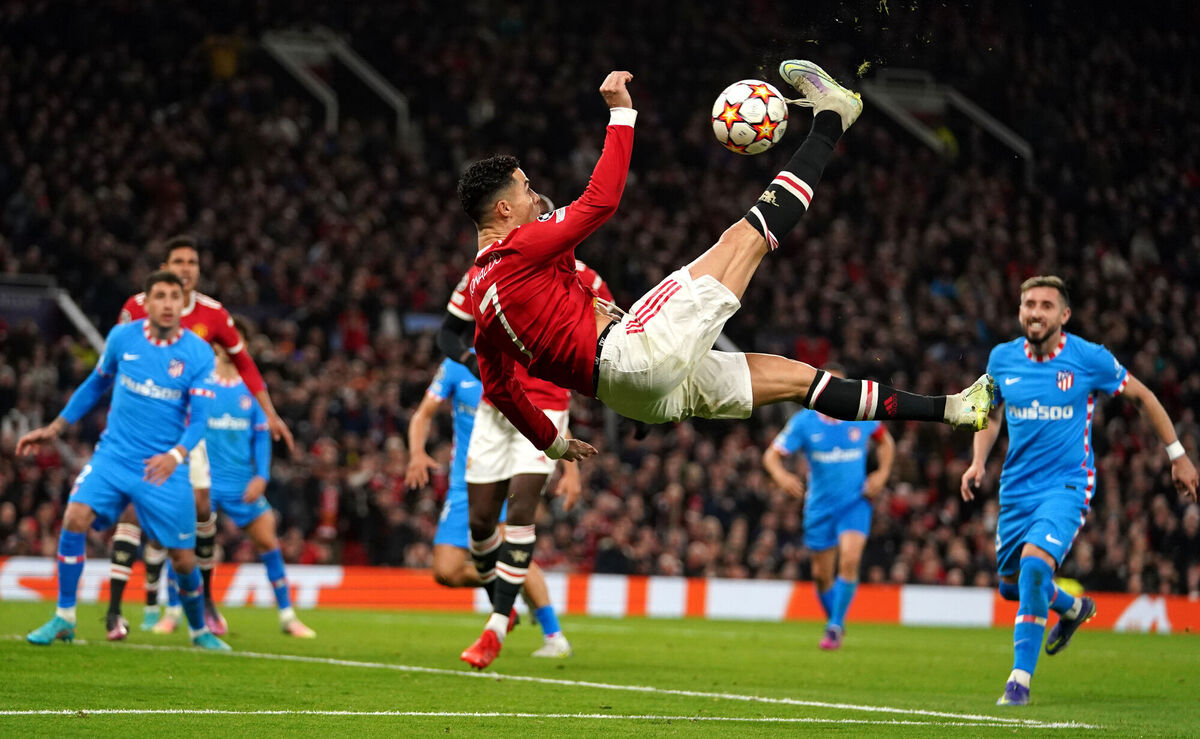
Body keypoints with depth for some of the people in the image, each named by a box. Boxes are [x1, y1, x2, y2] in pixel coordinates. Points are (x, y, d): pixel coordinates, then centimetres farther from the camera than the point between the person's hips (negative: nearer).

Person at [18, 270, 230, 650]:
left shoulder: (198, 354, -8)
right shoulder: (122, 337, -1)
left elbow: (199, 417, -12)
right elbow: (97, 383, 16)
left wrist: (176, 455, -32)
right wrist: (55, 428, 16)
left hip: (164, 468, -1)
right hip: (114, 455, 1)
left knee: (183, 558, -1)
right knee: (76, 517, -21)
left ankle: (199, 630, 27)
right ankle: (64, 619, -8)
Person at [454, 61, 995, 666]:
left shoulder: (478, 295, 16)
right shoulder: (519, 249, -9)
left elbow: (499, 389, 20)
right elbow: (600, 201, -14)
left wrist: (551, 442, 34)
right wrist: (620, 111, -5)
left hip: (638, 391, 9)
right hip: (638, 352, -9)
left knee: (793, 377, 14)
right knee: (745, 236, -6)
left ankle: (948, 410, 18)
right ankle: (829, 120, 11)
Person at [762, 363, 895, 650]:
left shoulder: (863, 416, -5)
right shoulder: (803, 422, -8)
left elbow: (885, 441, 14)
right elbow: (772, 454, -11)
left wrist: (882, 473, -2)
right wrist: (781, 475, -33)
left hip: (856, 502, -1)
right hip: (820, 506, 1)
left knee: (849, 560, -23)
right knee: (821, 574, 7)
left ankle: (835, 627, -14)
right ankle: (834, 622, 33)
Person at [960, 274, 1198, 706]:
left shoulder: (1089, 359, -10)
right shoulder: (1002, 359, -1)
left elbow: (1141, 396, 4)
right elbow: (992, 411, 18)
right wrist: (978, 462, 1)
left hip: (1067, 484, -5)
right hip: (1017, 488, 5)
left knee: (1035, 563, -27)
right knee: (1012, 585, 13)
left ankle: (1020, 679, -21)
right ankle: (1073, 608, 47)